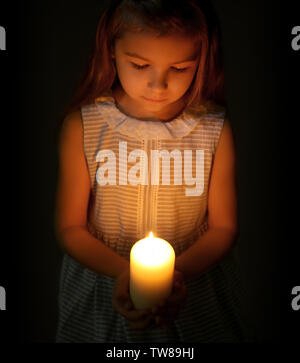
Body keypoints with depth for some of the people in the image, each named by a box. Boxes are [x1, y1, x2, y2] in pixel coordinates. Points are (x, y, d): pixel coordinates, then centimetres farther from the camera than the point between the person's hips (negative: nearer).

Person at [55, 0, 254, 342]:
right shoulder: (82, 126, -15)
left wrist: (179, 271, -22)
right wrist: (122, 271, -24)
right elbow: (70, 227, -9)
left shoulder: (216, 129, -14)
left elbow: (223, 227, -6)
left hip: (194, 289, 1)